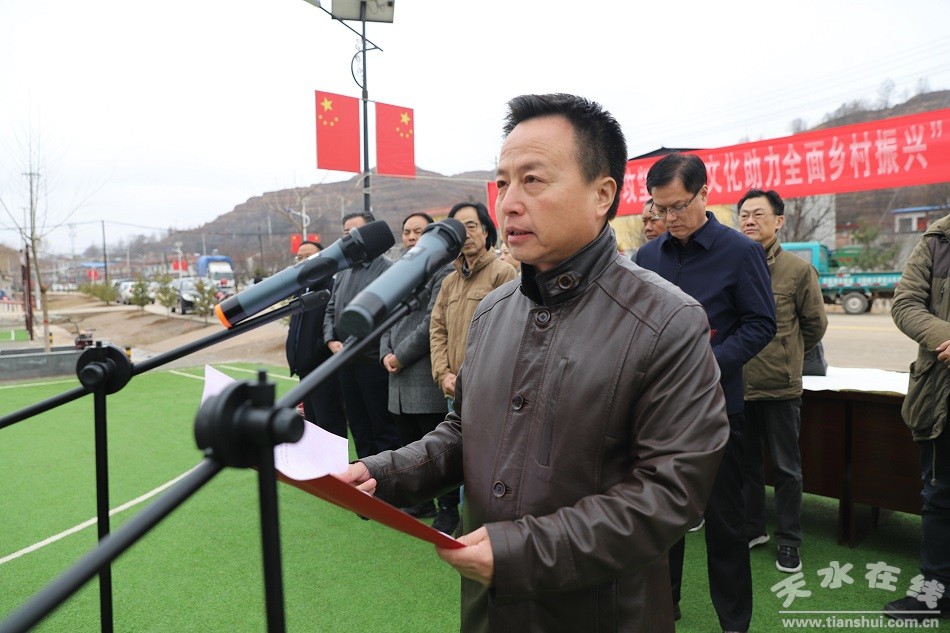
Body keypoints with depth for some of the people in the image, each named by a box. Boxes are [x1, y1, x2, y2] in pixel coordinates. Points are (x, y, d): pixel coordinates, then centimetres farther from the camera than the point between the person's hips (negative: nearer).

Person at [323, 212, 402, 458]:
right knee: (358, 426, 16)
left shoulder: (387, 268, -9)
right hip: (345, 361, 8)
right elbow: (331, 310, 18)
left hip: (373, 361, -7)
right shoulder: (343, 272, 15)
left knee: (384, 427, 2)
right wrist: (331, 340, 3)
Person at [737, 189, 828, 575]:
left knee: (786, 469, 10)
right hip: (737, 385, 3)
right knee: (746, 464, 16)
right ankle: (752, 529, 33)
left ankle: (788, 541, 25)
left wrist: (787, 356, 11)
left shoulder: (798, 269, -5)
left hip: (780, 386, -2)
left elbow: (815, 324, 6)